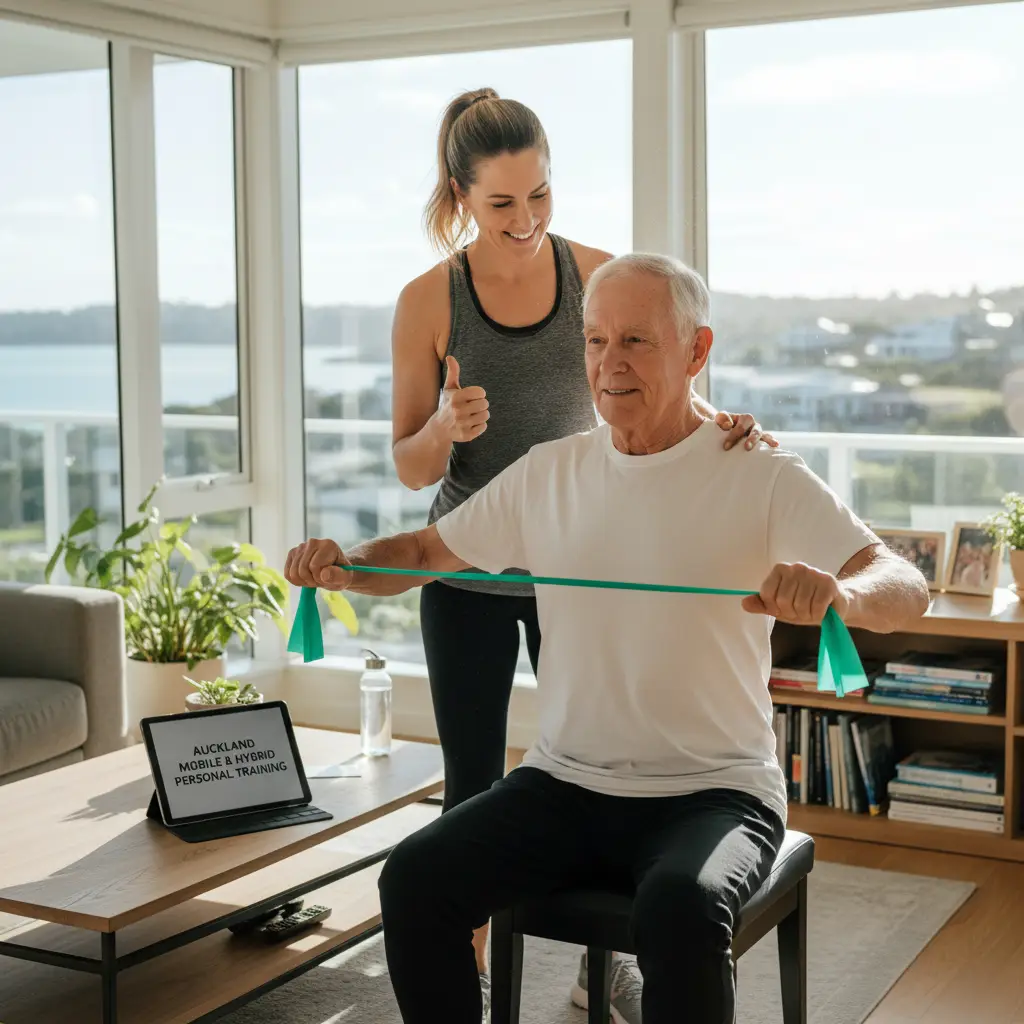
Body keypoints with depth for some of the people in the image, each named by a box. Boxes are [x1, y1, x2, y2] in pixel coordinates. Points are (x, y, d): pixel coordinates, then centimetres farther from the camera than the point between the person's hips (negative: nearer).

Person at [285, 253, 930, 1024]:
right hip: (563, 786, 4)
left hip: (711, 792, -4)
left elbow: (906, 588, -16)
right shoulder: (548, 474, 7)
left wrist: (838, 593, -41)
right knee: (414, 880, -18)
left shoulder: (763, 478, -6)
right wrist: (344, 566, -10)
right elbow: (424, 553, 13)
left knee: (680, 911, -35)